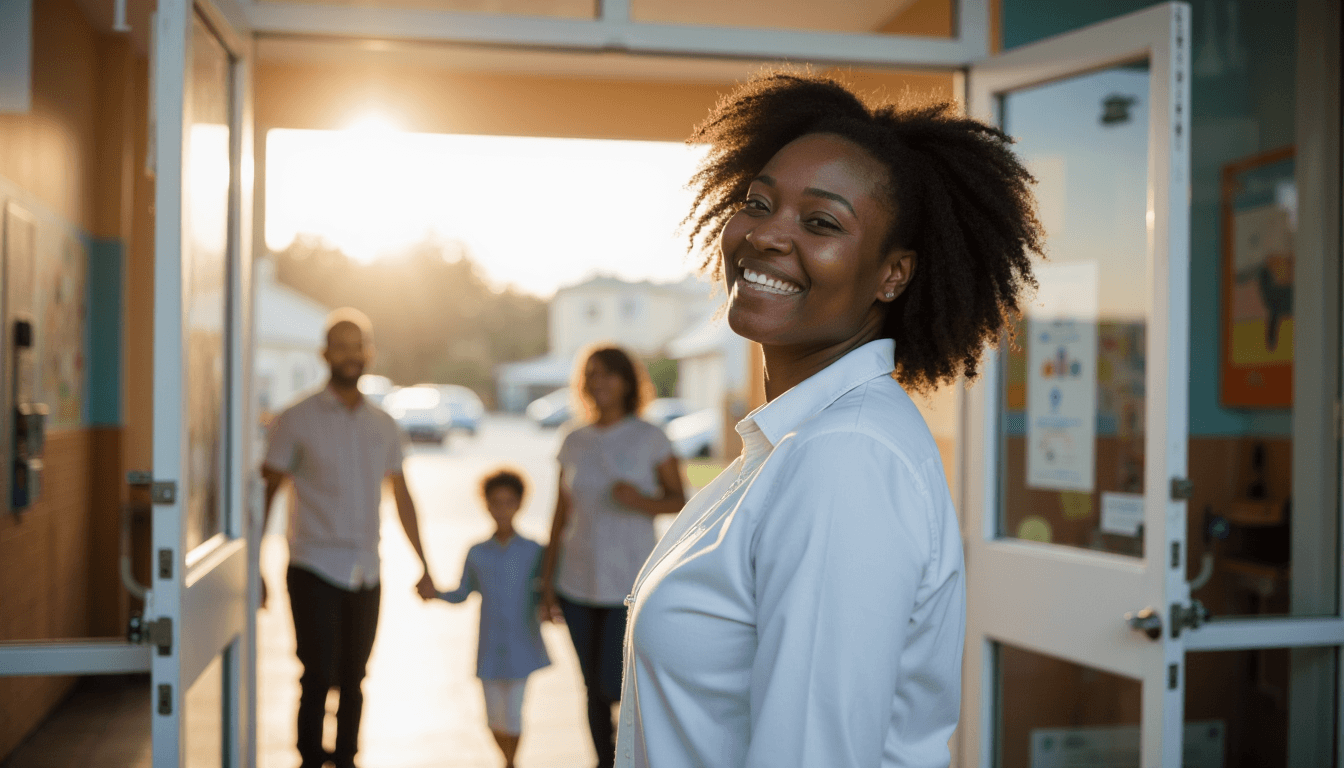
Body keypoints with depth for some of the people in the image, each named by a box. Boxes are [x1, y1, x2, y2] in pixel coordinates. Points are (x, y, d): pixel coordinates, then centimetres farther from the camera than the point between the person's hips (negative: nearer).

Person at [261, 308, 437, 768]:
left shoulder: (383, 427, 9)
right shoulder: (296, 420, -3)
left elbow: (402, 498, 17)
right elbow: (266, 493, -2)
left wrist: (423, 567, 16)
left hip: (366, 574, 4)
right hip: (314, 569, -4)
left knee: (352, 680, 10)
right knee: (318, 677, -7)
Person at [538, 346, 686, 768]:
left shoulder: (650, 437, -6)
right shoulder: (574, 442, 5)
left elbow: (679, 501, -1)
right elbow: (561, 515, 8)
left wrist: (642, 501, -22)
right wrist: (548, 582, 5)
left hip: (630, 583, -4)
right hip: (578, 585, 4)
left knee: (614, 684, -8)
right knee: (594, 688, 8)